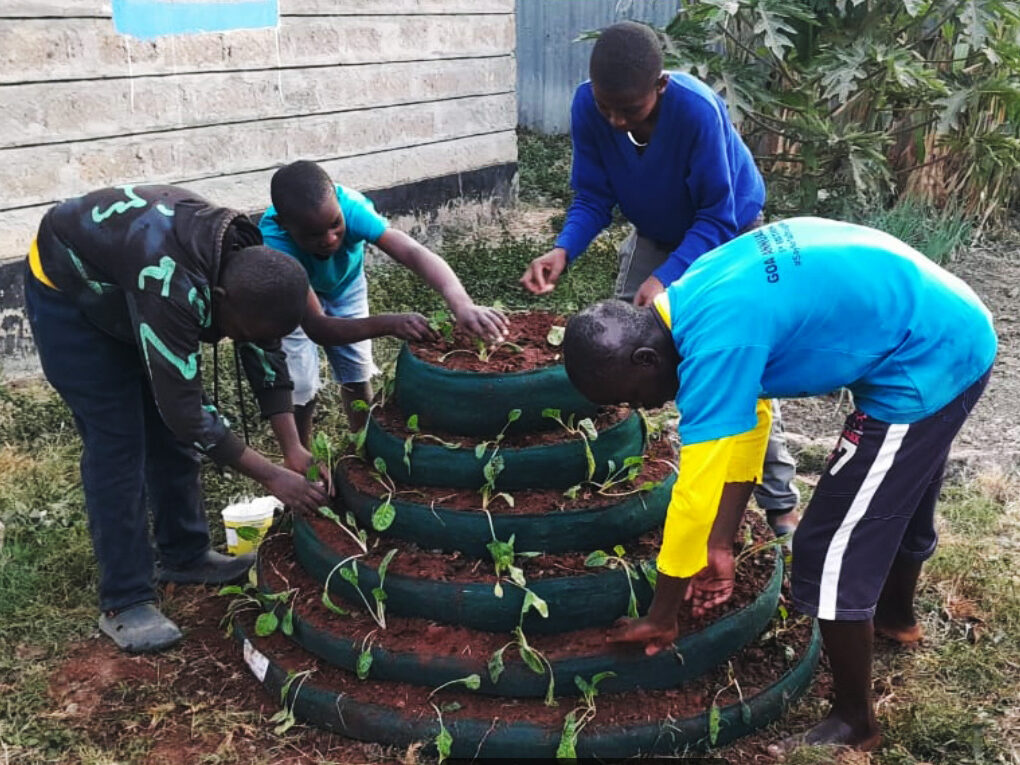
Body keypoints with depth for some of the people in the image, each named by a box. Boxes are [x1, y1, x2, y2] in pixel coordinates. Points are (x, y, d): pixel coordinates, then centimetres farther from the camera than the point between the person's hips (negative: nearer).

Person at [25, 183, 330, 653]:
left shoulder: (248, 266, -18)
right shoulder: (172, 285, -42)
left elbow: (266, 356, -7)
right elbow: (187, 409, -37)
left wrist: (294, 450, -14)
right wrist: (271, 476, -30)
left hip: (128, 291, 7)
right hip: (68, 292, -7)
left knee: (169, 429, 7)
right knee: (116, 442, -10)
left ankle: (184, 555, 23)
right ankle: (124, 603, -1)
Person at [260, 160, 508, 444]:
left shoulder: (349, 205, -39)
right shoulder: (274, 243, -43)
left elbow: (411, 251, -51)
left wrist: (462, 304, -67)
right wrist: (388, 324, -58)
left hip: (344, 285, 3)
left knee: (357, 377, 6)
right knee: (302, 389, -9)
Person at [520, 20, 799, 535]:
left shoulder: (697, 109, -37)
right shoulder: (587, 106, -25)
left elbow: (716, 218, -31)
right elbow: (594, 198, -16)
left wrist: (667, 278, -43)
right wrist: (564, 250, -35)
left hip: (728, 233, -4)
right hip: (655, 234, 4)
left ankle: (780, 504, 5)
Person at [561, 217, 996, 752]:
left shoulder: (716, 343, -26)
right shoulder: (698, 300, 2)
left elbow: (695, 495, -21)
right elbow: (742, 418, 8)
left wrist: (661, 617, -8)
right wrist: (721, 545, 8)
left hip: (925, 366, -10)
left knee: (832, 549, -1)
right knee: (897, 496, 31)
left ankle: (854, 724, 17)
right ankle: (896, 614, 57)